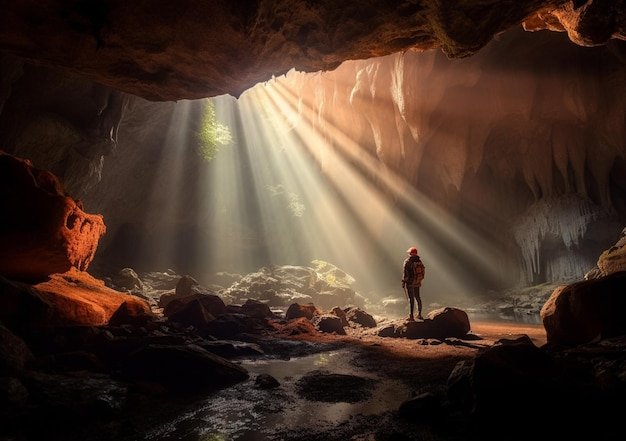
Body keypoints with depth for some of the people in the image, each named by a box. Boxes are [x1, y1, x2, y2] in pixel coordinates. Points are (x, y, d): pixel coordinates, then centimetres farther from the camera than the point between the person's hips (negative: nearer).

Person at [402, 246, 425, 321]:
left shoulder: (407, 261, -12)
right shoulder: (419, 261, 6)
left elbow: (405, 273, -14)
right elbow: (423, 271, 10)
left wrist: (403, 282, -7)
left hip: (410, 282, -6)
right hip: (417, 283, 6)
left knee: (411, 299, -5)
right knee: (417, 298, 16)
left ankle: (411, 316, -5)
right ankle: (419, 315, 26)